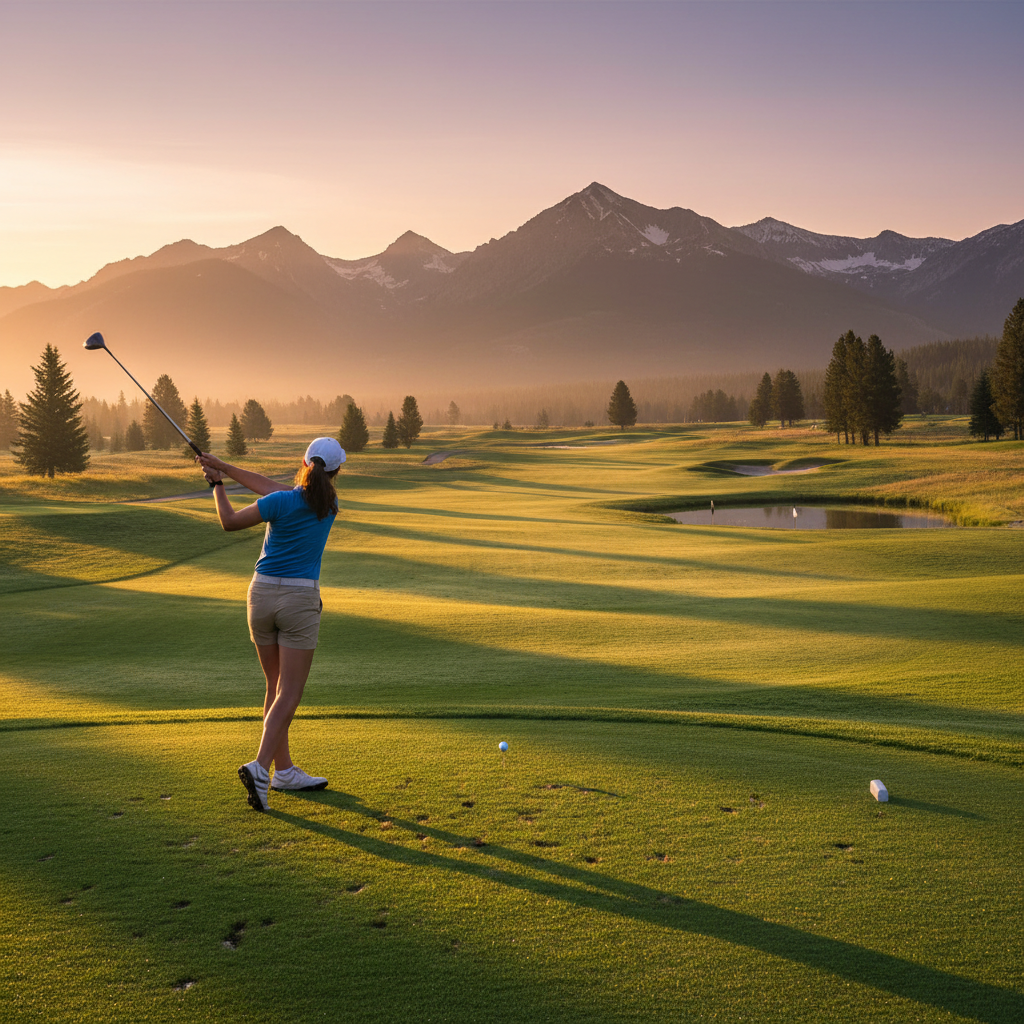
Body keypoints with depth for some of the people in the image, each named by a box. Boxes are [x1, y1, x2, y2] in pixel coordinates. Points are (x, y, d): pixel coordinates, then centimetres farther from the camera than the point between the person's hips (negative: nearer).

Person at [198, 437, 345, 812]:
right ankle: (260, 767, -20)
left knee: (276, 686, 15)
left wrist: (218, 486, 17)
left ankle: (284, 770, 22)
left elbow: (230, 522, 1)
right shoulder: (328, 504, -1)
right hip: (300, 601, -2)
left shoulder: (281, 502, -9)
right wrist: (224, 467, 9)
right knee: (289, 694, -1)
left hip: (262, 594, 2)